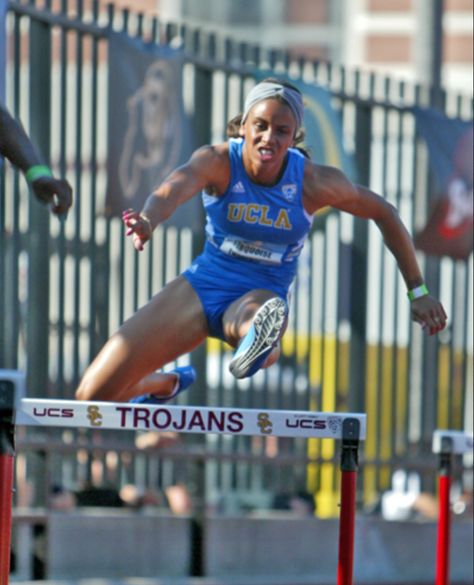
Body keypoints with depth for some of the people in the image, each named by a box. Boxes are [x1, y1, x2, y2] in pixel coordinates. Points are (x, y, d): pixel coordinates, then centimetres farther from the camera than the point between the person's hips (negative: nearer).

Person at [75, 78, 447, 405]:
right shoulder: (218, 162, -18)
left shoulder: (313, 182, -15)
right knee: (92, 396, 1)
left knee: (252, 318, -42)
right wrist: (148, 221, -65)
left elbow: (384, 214, 1)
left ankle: (257, 341, -77)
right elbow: (177, 187, -41)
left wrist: (418, 291, 1)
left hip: (262, 296, -2)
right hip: (203, 285, 2)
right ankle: (163, 385, 32)